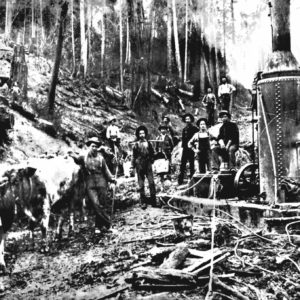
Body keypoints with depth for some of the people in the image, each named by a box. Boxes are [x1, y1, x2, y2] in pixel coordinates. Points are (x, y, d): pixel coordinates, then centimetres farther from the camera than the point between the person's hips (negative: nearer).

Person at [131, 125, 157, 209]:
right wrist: (133, 165, 2)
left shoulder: (148, 143, 7)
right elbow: (134, 155, 4)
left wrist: (151, 160, 6)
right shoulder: (136, 144, 1)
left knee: (151, 182, -6)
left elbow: (152, 153, 14)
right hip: (139, 165, -1)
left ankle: (153, 200, 2)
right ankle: (143, 202, 8)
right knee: (141, 184, 2)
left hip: (148, 165, 1)